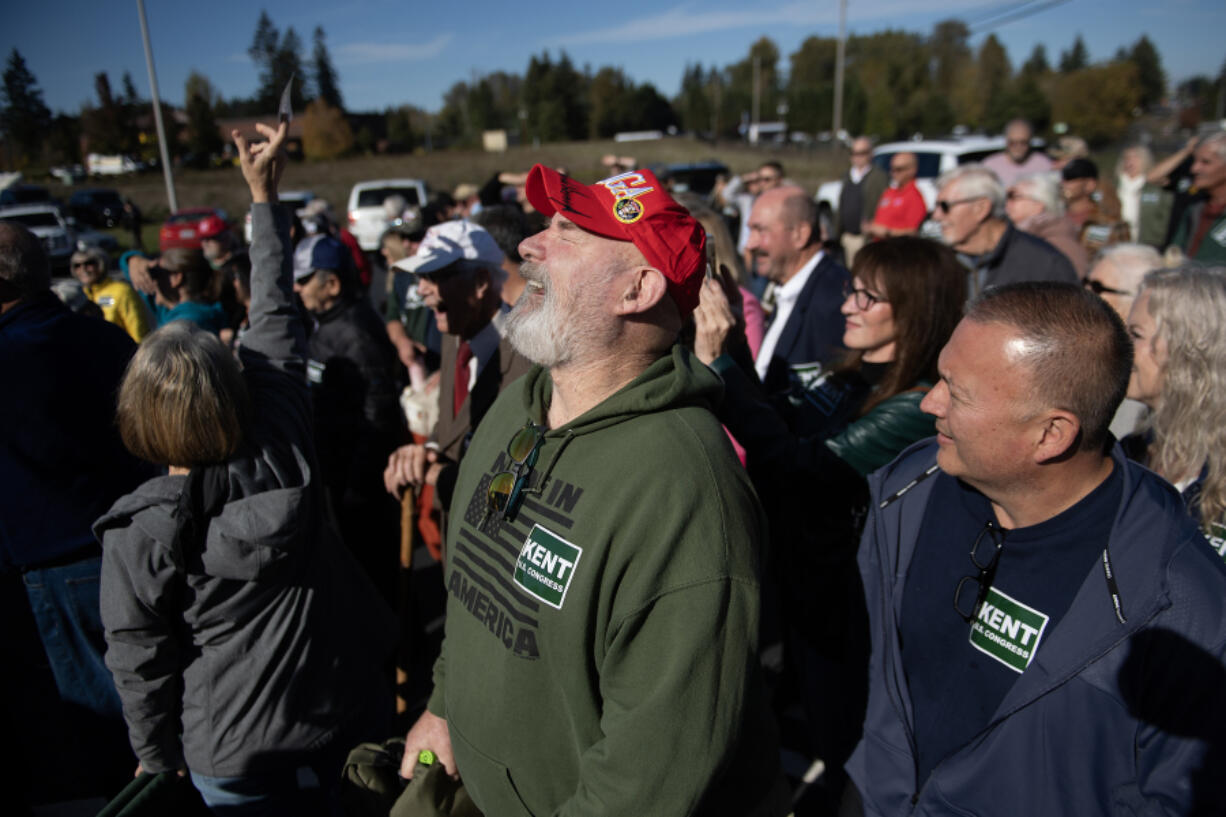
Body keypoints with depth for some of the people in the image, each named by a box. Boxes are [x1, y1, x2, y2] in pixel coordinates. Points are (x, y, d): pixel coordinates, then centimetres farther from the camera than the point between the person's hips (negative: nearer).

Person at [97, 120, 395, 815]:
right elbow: (277, 321, -7)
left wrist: (158, 759, 10)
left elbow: (141, 664, -9)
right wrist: (266, 196, 2)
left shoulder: (137, 534, -20)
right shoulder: (285, 452, -18)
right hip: (352, 713, 2)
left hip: (237, 759, -2)